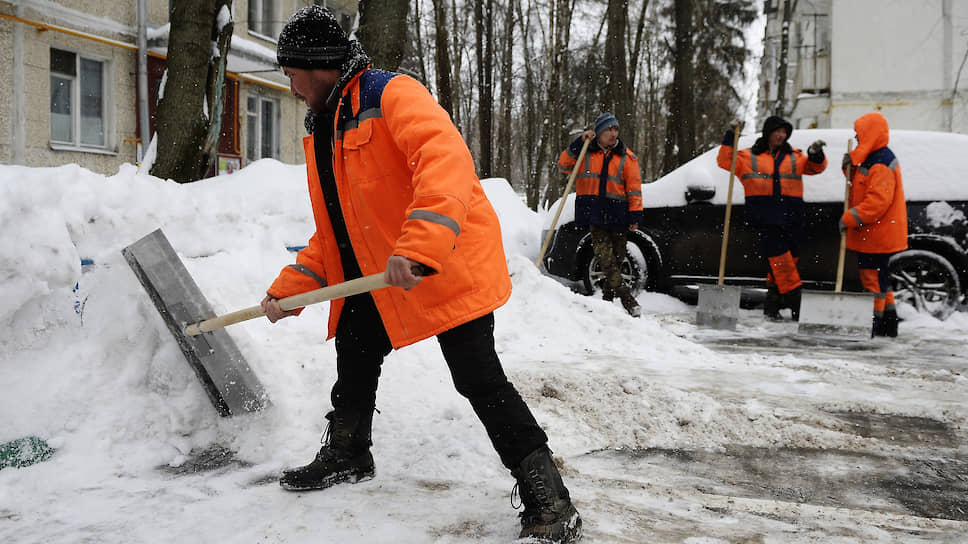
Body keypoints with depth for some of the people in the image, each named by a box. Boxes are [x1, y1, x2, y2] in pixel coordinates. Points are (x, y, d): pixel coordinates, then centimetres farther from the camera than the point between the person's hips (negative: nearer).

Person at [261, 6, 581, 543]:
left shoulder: (393, 95, -16)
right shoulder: (323, 130, 14)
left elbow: (447, 160, -35)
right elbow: (332, 233, 17)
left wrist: (419, 247, -47)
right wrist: (287, 290, 9)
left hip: (449, 261, -9)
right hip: (377, 277, 10)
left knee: (479, 379, -12)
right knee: (354, 356, 19)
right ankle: (347, 456, 43)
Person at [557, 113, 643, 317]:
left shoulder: (626, 157, 7)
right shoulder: (586, 153, 10)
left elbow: (634, 187, 4)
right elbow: (564, 165, 3)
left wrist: (636, 215, -4)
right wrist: (579, 142, -5)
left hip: (618, 216, 1)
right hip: (595, 216, 0)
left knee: (616, 260, 5)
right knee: (605, 258, -14)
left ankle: (608, 296, 17)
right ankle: (627, 298, -17)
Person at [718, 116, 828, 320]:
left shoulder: (794, 156, 18)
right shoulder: (749, 157, 12)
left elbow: (815, 167, 16)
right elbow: (725, 162, 10)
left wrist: (815, 154, -5)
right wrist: (729, 139, -1)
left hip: (791, 217, 3)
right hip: (764, 217, -3)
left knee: (789, 258, 3)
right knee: (778, 257, -13)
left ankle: (772, 304, 12)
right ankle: (794, 299, -10)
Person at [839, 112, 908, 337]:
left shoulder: (881, 164, -20)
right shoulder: (869, 159, 13)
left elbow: (878, 201, -26)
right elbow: (863, 186, 24)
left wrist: (849, 218, -23)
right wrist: (851, 168, 5)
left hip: (878, 236, -11)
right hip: (872, 233, 11)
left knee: (873, 277, -6)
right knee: (879, 277, 17)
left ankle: (873, 323, -1)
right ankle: (888, 324, 26)